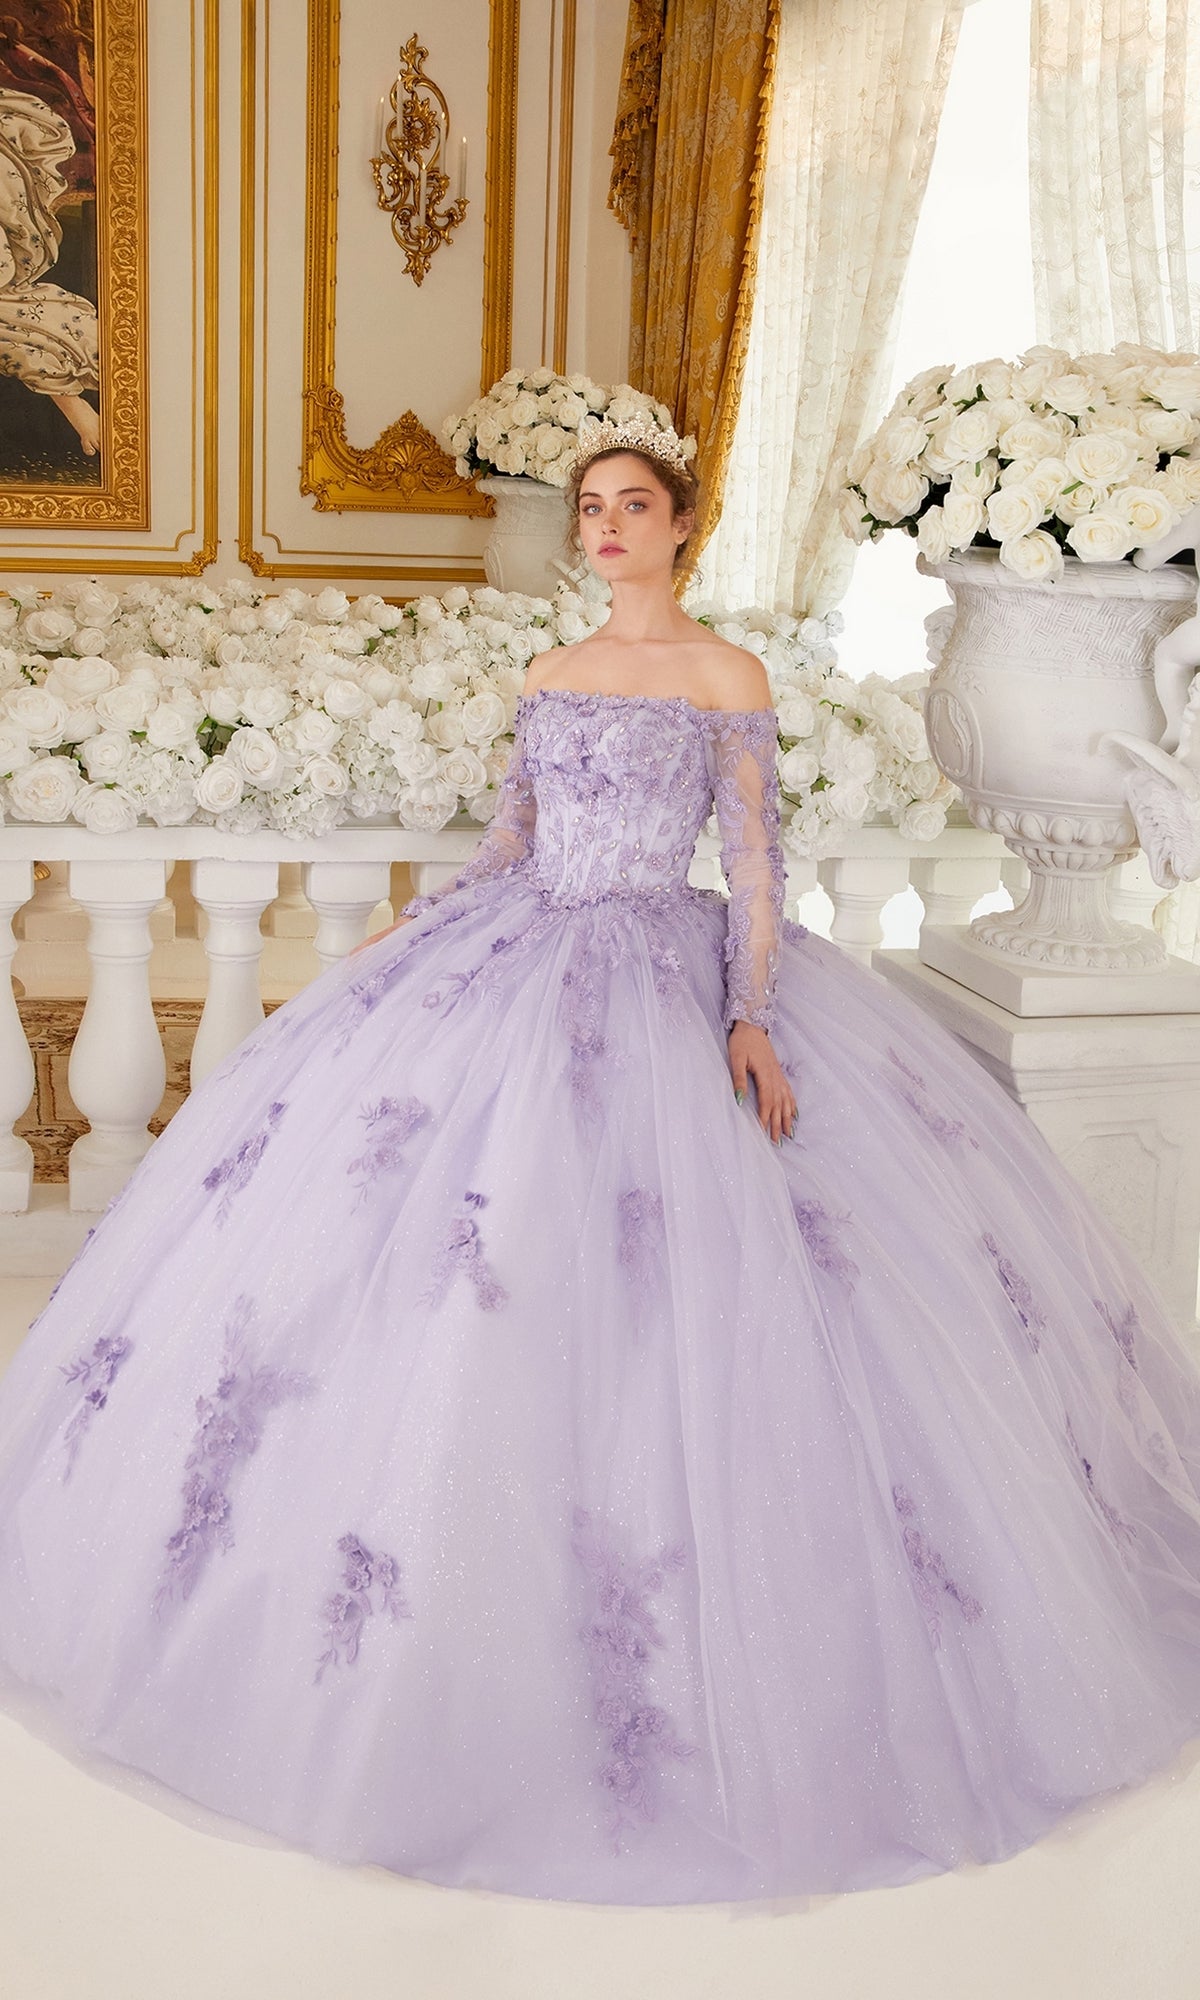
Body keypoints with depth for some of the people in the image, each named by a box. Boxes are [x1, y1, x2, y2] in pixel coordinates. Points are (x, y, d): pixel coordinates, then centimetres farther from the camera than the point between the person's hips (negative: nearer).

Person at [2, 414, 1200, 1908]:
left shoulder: (726, 675, 0)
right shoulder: (551, 674, 15)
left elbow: (755, 857, -6)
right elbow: (507, 840, 17)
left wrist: (753, 1017, -17)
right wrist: (411, 948, 9)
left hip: (659, 975, -6)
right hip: (515, 954, 6)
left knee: (648, 1282, -12)